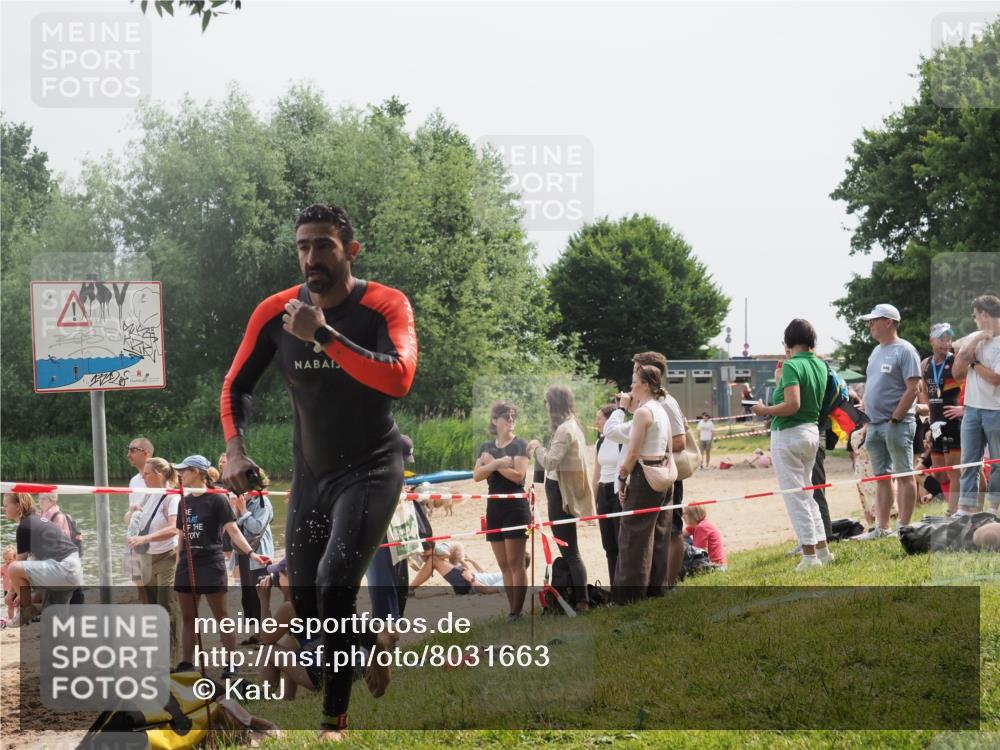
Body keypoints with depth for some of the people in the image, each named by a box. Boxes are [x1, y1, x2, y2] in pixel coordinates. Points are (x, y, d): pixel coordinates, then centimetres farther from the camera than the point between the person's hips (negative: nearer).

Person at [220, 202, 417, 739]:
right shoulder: (275, 312, -6)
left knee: (335, 584, -23)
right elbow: (237, 385, 5)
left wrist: (323, 335, -35)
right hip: (310, 473, 5)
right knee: (304, 601, 9)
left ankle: (335, 719, -15)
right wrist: (235, 450, -12)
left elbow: (399, 379, -34)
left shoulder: (386, 306, -17)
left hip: (371, 468, -5)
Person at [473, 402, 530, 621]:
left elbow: (518, 475, -13)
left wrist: (492, 462, -9)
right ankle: (513, 610, 8)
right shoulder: (486, 447, 12)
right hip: (494, 508, 5)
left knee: (515, 563, -8)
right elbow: (477, 475, -1)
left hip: (516, 507, -5)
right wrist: (497, 463, -15)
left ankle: (517, 612, -8)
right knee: (503, 565, 5)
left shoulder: (519, 444, -2)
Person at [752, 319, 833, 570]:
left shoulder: (792, 365, -17)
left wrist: (765, 410, -12)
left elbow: (792, 404, -26)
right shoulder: (820, 365, 7)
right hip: (812, 431, 8)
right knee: (807, 494, 19)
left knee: (795, 497, -3)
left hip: (788, 434, -8)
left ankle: (810, 556, -4)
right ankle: (822, 549, 21)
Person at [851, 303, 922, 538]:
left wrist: (895, 418, -17)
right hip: (875, 423, 9)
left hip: (897, 424, -9)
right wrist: (868, 414, 12)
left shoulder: (904, 351, -9)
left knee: (904, 475, -3)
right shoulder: (877, 351, 18)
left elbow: (912, 388, -15)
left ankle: (904, 528, -2)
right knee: (881, 476, 11)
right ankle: (881, 528, 15)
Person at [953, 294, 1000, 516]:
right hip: (972, 410, 6)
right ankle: (964, 511, 4)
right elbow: (957, 371, 2)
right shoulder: (973, 338, 10)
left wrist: (974, 362, -3)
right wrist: (974, 342, -5)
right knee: (968, 463, 4)